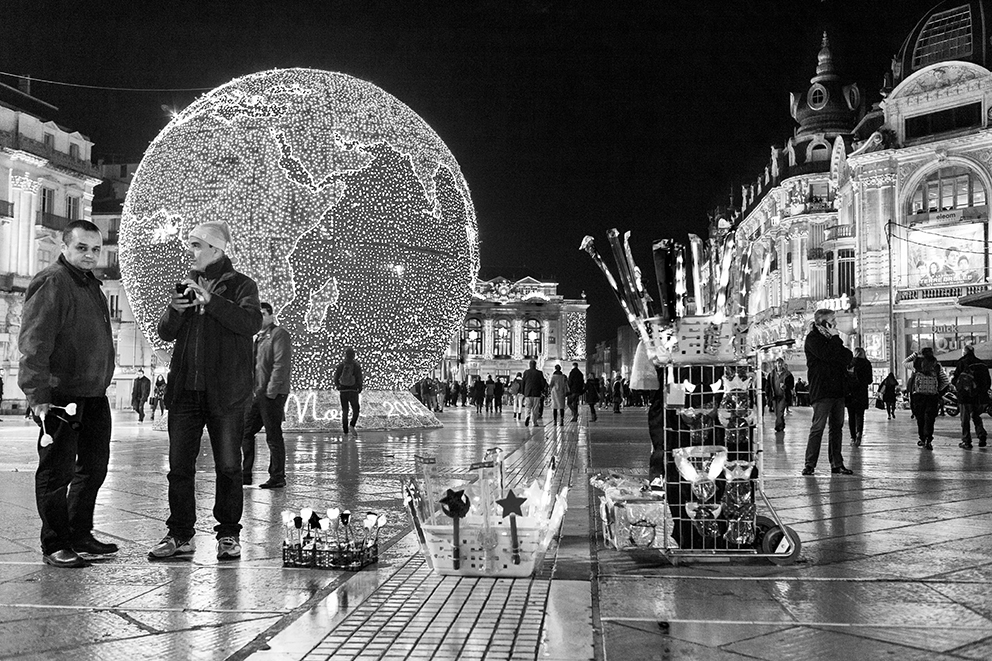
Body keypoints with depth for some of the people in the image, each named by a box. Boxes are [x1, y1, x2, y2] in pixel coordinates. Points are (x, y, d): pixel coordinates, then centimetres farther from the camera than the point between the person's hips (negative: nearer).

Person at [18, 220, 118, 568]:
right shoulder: (52, 283, -11)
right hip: (62, 396, -9)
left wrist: (101, 383, 17)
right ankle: (54, 546, 10)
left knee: (94, 467, 15)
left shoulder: (91, 285, 17)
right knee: (58, 471, 0)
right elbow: (34, 344, -18)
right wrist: (37, 396, -25)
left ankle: (80, 537, 28)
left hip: (94, 395, 9)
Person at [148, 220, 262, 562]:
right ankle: (180, 535, 17)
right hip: (184, 391, 5)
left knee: (228, 467, 2)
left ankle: (229, 534, 15)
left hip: (225, 392, -4)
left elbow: (251, 322, -18)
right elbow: (165, 333, 11)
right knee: (179, 467, 6)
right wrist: (174, 310, -10)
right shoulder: (186, 284, 15)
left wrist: (211, 301, -25)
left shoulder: (241, 285, 1)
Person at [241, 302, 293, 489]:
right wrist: (249, 390, 11)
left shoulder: (279, 334, -6)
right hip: (255, 394, 9)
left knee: (273, 436, -4)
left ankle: (277, 478, 3)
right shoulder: (256, 338, 21)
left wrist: (271, 391, -19)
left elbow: (281, 365, -15)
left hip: (272, 395, -9)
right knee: (245, 432, 9)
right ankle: (245, 475, 16)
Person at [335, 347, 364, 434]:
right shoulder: (357, 365, -7)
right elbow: (360, 378, -8)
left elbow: (336, 378, 1)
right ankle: (352, 425, -11)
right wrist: (360, 388, 6)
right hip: (353, 390, -2)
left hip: (343, 391, 2)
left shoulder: (340, 365, 0)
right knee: (356, 410, 12)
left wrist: (338, 387, 15)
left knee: (344, 411, 11)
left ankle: (345, 431, 10)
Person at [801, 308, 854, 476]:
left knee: (837, 426, 8)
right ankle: (810, 464, -3)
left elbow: (848, 356, 9)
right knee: (818, 427, -8)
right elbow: (828, 355, -19)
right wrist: (835, 338, -9)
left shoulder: (832, 338, 19)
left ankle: (837, 464, 13)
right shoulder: (813, 338, -5)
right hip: (822, 391, -8)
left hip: (837, 390, 8)